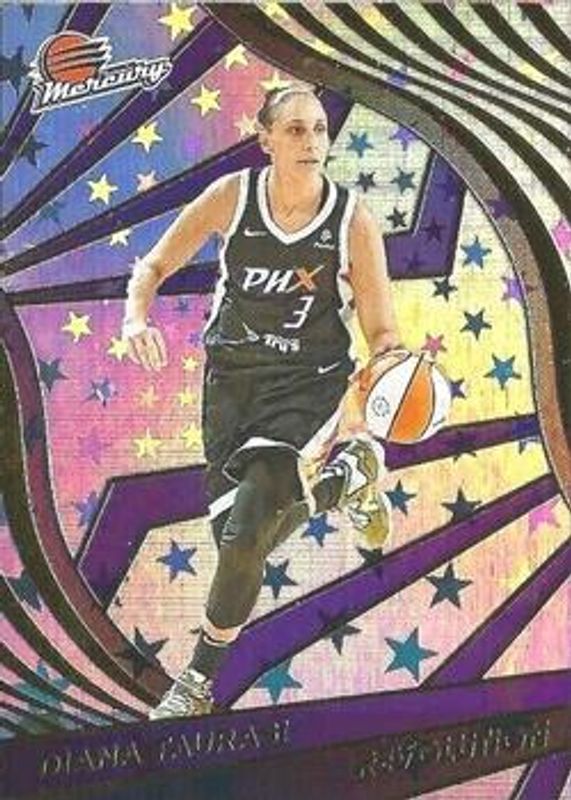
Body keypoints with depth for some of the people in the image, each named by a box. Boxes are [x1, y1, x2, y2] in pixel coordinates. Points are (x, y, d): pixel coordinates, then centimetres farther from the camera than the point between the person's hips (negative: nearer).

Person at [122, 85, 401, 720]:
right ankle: (346, 479, 35)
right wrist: (136, 319, -20)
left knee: (245, 534, -18)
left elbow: (381, 333, -8)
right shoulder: (233, 196, -8)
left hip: (307, 382, -3)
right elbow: (155, 266, 1)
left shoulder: (353, 221, -12)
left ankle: (199, 681, 8)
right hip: (230, 374, 4)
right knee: (238, 535, 10)